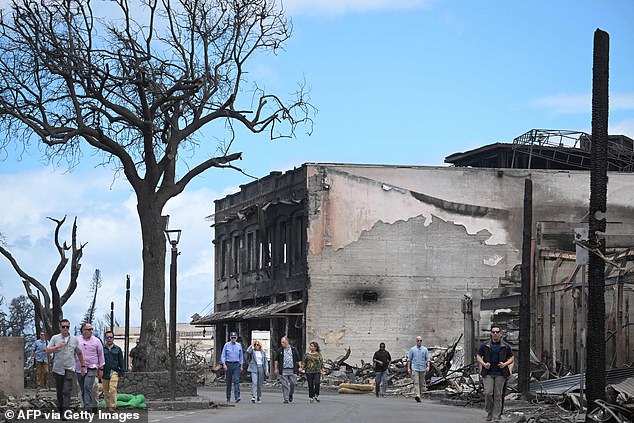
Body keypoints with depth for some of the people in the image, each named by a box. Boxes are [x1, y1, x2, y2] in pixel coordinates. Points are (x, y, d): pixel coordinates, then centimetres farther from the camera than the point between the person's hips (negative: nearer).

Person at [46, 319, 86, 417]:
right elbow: (48, 351, -3)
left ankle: (64, 412, -17)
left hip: (69, 369, -1)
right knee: (59, 391, 9)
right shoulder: (55, 338, 4)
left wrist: (83, 365, 17)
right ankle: (59, 409, 22)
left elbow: (79, 353, 17)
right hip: (58, 368, 1)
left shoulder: (74, 340, 8)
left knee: (67, 391, -12)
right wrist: (58, 346, -14)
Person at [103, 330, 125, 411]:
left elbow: (121, 361, 11)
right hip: (104, 373, 2)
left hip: (114, 372, -2)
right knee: (106, 391, 8)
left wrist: (122, 373, 7)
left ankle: (113, 406, -15)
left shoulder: (117, 349, 8)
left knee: (113, 389, -16)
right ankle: (107, 406, 19)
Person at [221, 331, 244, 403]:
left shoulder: (239, 346, 6)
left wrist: (241, 366, 10)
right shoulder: (226, 345, 0)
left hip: (236, 365, 0)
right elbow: (223, 356, 0)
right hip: (228, 364, 0)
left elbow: (241, 356, 14)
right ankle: (228, 398, 16)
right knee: (228, 382, 5)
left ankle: (237, 397, -22)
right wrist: (224, 364, -13)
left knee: (236, 380, -14)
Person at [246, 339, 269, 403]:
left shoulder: (263, 353, 15)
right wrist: (252, 346, -12)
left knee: (260, 384, 5)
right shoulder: (252, 351, 6)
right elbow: (247, 351, -18)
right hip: (253, 369, -3)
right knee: (254, 382, -18)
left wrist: (266, 370, 6)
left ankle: (259, 398, 14)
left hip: (261, 369, 3)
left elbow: (266, 362, 14)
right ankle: (253, 396, -26)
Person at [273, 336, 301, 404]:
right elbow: (276, 360, 11)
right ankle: (286, 399, 1)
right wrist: (276, 369, 5)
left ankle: (290, 395, 24)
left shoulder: (294, 349, 7)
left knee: (293, 383, -2)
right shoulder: (280, 350, 7)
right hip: (283, 370, 0)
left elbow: (298, 360, 11)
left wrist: (299, 367, 5)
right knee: (284, 385, -3)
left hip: (292, 370, 0)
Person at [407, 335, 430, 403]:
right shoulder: (412, 349, 6)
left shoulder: (425, 349, 8)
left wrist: (428, 366, -9)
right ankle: (417, 396, -23)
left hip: (422, 369, 2)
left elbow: (428, 359, 6)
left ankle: (419, 395, 17)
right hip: (415, 368, -2)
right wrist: (408, 368, 1)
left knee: (421, 383, 6)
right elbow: (409, 359, 7)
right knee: (416, 382, -14)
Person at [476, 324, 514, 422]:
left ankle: (497, 415, 4)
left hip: (500, 373, 0)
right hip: (488, 373, 0)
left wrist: (505, 364, -7)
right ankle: (489, 413, 9)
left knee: (498, 395, -1)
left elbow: (511, 358, 12)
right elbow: (478, 356, 11)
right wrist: (484, 364, -7)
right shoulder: (484, 345, 6)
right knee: (488, 393, -11)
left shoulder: (506, 346, 7)